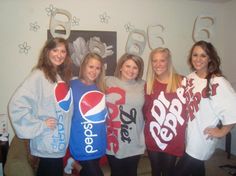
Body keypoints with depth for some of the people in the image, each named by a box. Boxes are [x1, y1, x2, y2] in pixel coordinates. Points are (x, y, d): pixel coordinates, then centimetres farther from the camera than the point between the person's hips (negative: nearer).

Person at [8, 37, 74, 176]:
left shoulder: (64, 77, 9)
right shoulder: (39, 75, -14)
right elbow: (17, 104, -22)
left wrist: (67, 132, 5)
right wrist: (40, 125, -19)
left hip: (60, 143, 7)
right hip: (47, 144, -7)